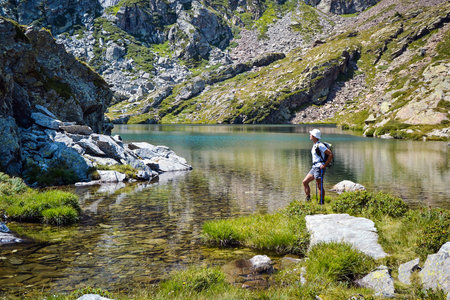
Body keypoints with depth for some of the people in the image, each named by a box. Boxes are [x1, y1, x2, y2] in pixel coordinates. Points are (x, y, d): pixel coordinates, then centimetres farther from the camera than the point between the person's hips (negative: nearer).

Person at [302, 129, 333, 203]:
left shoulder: (320, 145, -16)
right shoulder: (314, 145, 13)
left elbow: (330, 154, -20)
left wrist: (325, 165, -18)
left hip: (319, 168, -10)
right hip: (314, 167, 10)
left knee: (319, 186, -2)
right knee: (305, 182, 8)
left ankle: (322, 203, 6)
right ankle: (308, 198, 11)